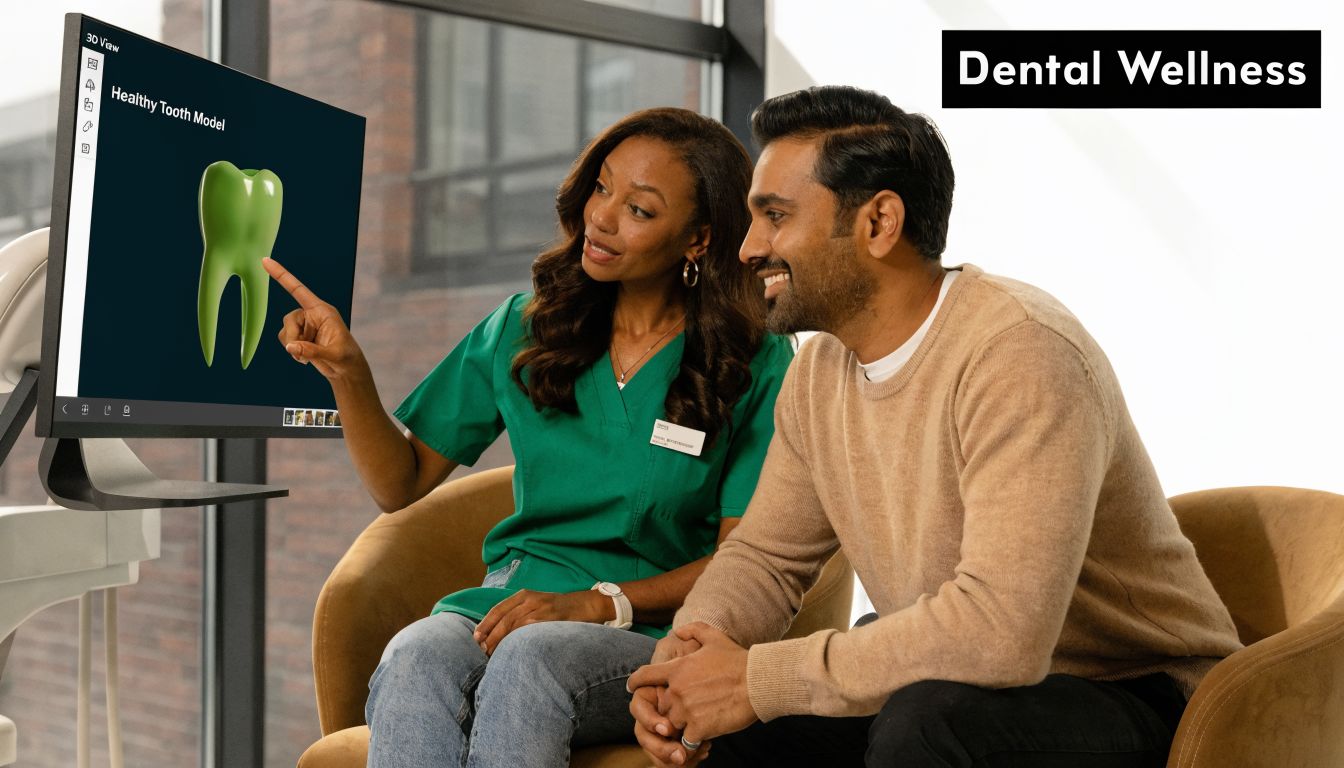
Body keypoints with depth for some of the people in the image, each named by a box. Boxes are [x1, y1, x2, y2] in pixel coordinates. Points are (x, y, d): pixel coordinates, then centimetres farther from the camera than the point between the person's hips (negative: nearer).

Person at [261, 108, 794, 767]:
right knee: (416, 657, -34)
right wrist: (346, 371, -3)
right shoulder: (524, 329, 11)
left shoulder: (757, 365, 1)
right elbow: (401, 484, 13)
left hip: (651, 636, -2)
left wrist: (597, 603, -16)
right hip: (511, 606, 3)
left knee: (531, 657, -37)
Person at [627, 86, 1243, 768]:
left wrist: (760, 679, -27)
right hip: (946, 687, 7)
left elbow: (1001, 629, -34)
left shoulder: (1019, 353, -26)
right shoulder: (820, 371, 2)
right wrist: (686, 655, -13)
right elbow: (764, 555, 9)